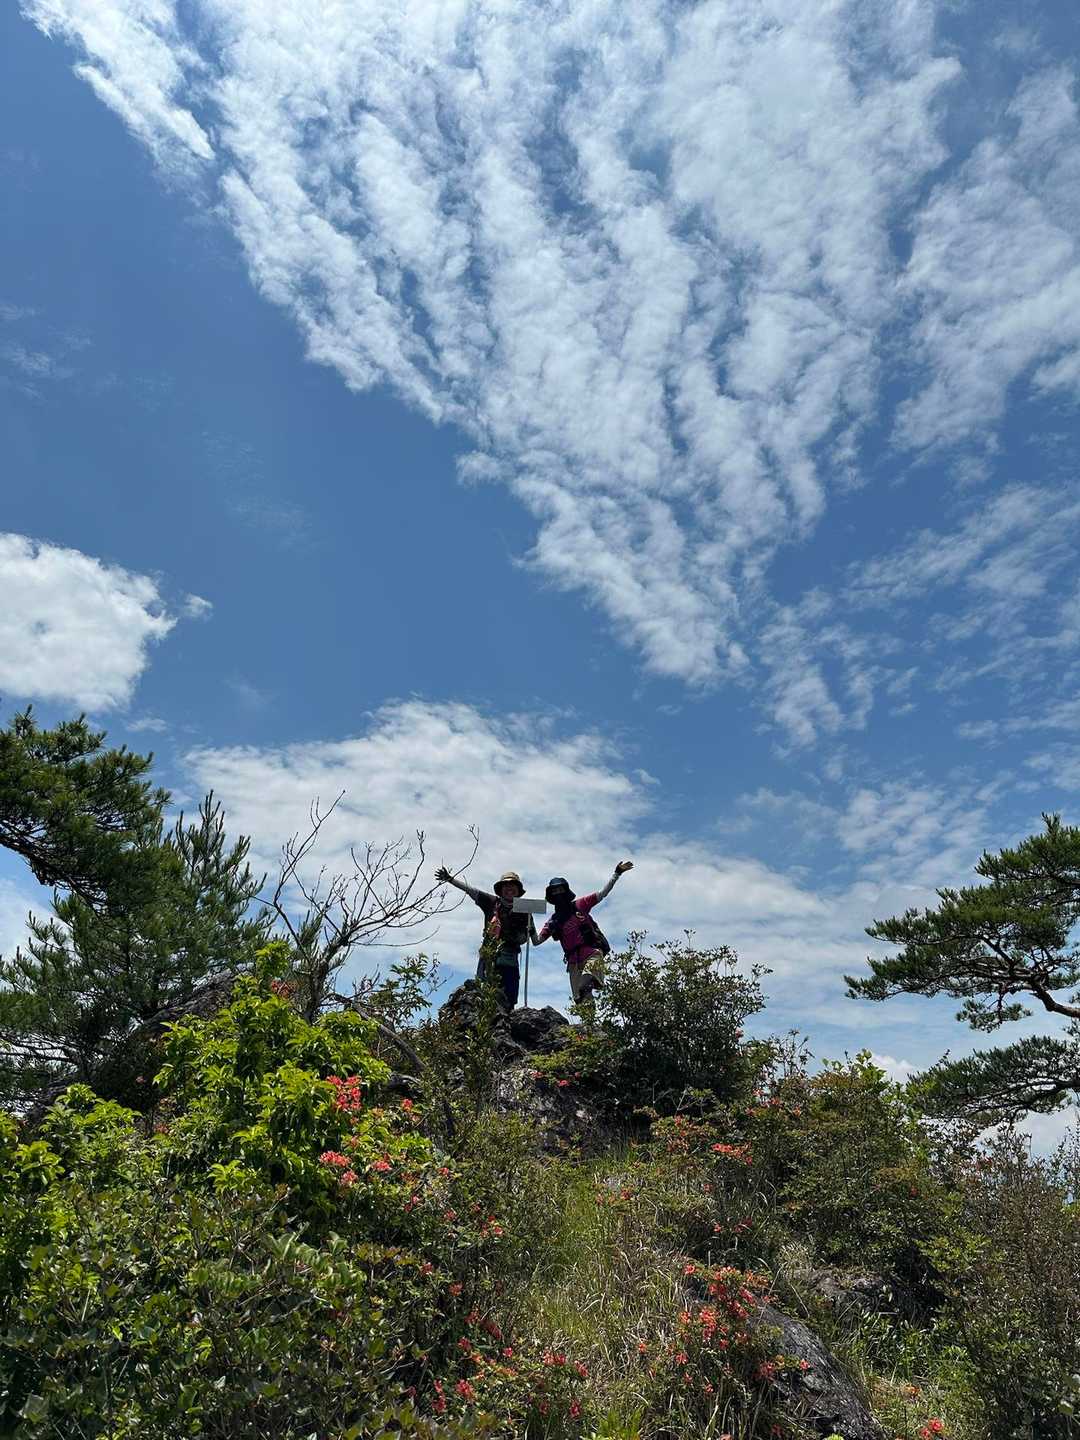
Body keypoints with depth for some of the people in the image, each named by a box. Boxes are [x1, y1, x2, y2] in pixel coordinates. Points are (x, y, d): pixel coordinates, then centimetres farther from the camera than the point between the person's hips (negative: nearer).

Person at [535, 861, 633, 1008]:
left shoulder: (579, 905, 11)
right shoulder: (554, 921, 19)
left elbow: (603, 893, 7)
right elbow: (537, 941, 17)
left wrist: (617, 873, -1)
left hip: (591, 951, -4)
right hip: (574, 960, 4)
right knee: (579, 1000, -4)